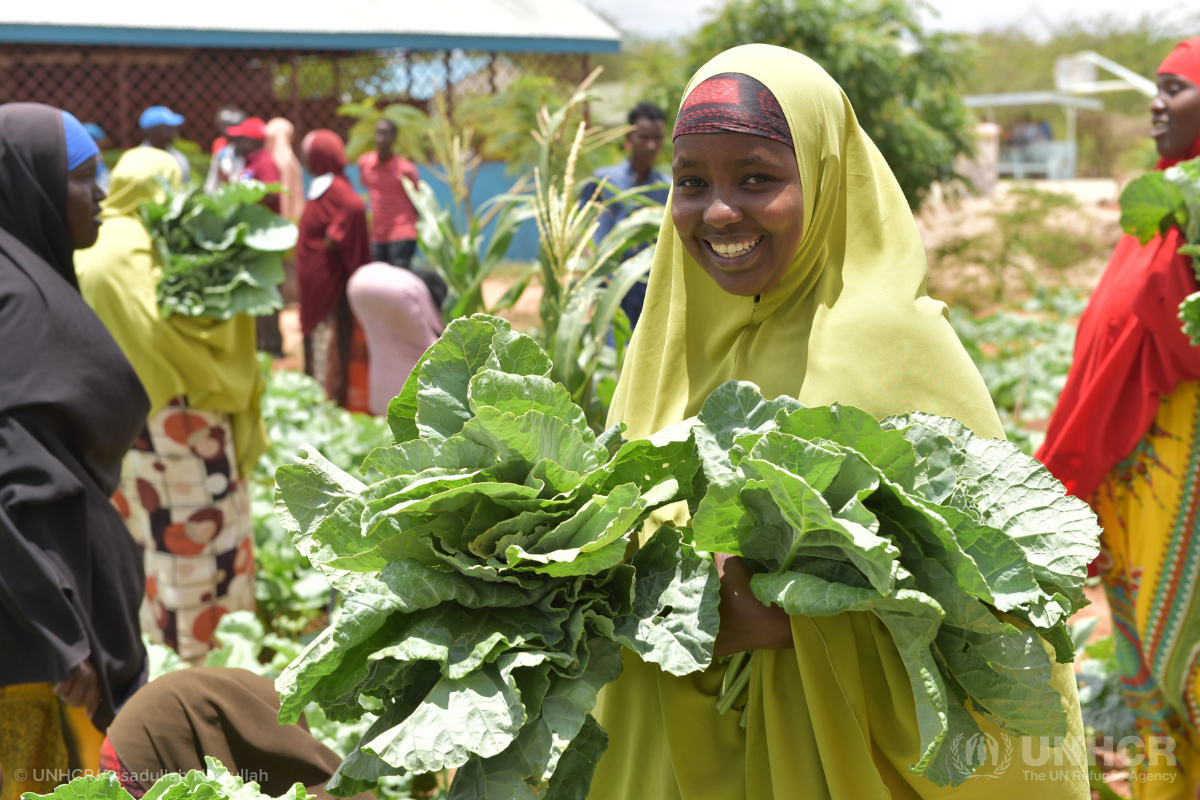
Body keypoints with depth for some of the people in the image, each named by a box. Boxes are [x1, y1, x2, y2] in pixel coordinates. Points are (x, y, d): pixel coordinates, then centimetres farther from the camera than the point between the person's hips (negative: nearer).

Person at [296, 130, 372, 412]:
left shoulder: (333, 187, -18)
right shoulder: (323, 185, 12)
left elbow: (356, 208, -36)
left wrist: (334, 237, -27)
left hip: (326, 277, -10)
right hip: (315, 276, 10)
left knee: (326, 333, -4)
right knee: (316, 332, 15)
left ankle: (328, 396, 1)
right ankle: (319, 391, 24)